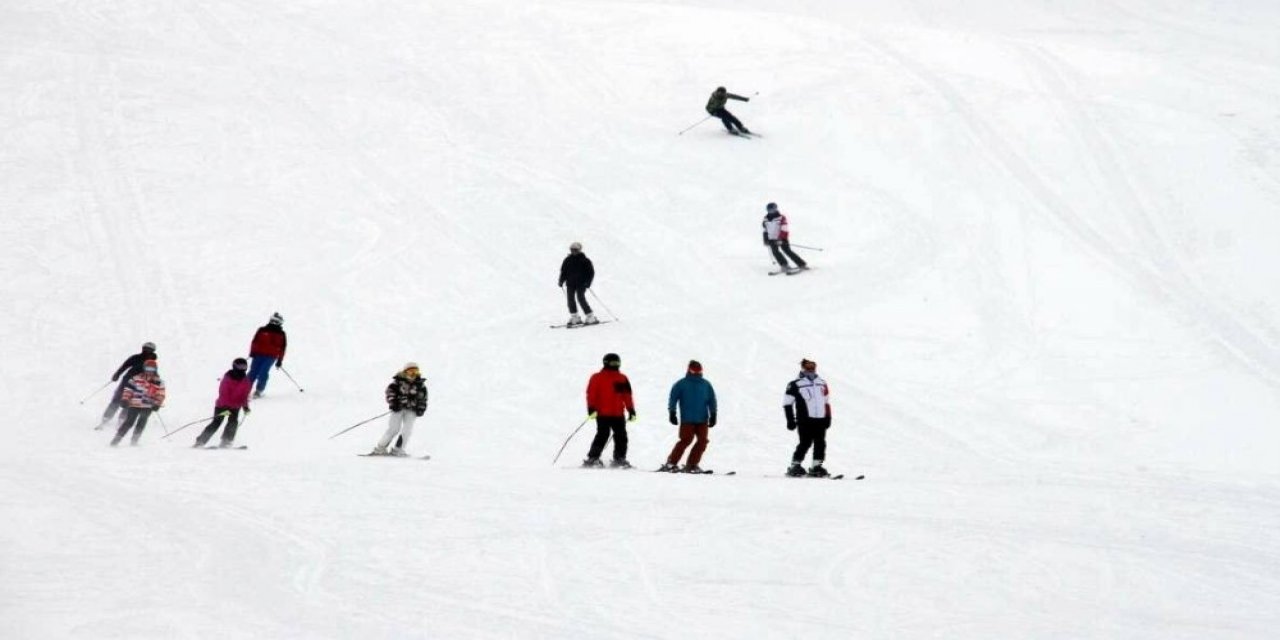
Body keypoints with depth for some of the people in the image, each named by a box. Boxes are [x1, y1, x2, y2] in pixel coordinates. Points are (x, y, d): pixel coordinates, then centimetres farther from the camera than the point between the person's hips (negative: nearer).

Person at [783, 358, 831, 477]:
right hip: (805, 420, -6)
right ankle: (795, 466, -4)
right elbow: (787, 402, -1)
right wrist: (791, 420, -6)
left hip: (820, 420, 6)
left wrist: (828, 418, 16)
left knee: (820, 443, 1)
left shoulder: (822, 383, 18)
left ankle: (816, 467, 8)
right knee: (806, 443, -11)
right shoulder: (795, 384, 0)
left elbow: (826, 402, 23)